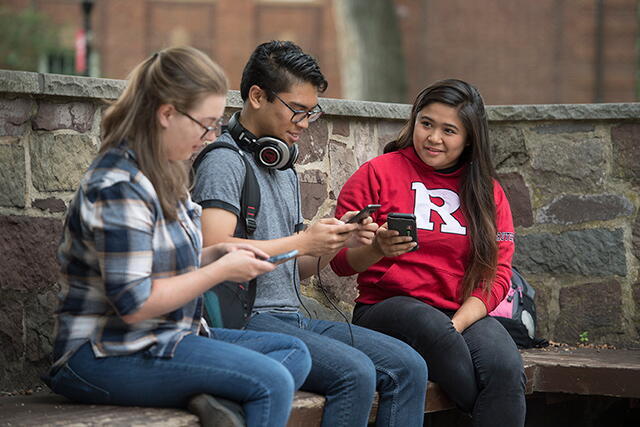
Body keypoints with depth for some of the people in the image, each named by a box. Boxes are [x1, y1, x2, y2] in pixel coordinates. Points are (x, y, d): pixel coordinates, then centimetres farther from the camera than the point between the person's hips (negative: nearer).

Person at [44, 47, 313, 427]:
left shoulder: (162, 174, 12)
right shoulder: (119, 187, -20)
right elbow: (135, 304, -23)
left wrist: (217, 253, 3)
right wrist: (221, 270, -14)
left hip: (166, 338, 10)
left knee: (294, 353, 0)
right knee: (272, 382, -22)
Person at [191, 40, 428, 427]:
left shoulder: (286, 170, 23)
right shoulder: (225, 162, -7)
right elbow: (214, 250, -21)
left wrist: (338, 240, 4)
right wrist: (304, 241, -15)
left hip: (293, 317, 9)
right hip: (247, 319, -9)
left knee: (408, 366, -6)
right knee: (355, 372, -29)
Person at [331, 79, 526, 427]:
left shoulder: (487, 191, 14)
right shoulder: (378, 173, 4)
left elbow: (497, 273, 7)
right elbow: (340, 260, 3)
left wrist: (458, 323, -11)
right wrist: (378, 249, -21)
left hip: (465, 313, 2)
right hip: (387, 305, -2)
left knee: (506, 367, -32)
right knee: (430, 325, -38)